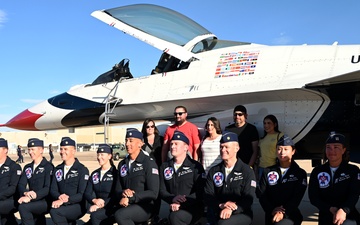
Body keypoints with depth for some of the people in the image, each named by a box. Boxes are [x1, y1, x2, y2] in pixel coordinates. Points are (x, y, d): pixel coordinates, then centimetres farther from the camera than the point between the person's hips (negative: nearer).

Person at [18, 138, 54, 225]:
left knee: (23, 207, -26)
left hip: (46, 202, -6)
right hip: (32, 201, 6)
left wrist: (31, 197, -25)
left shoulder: (48, 167, -5)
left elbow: (48, 188, -14)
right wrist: (26, 193, -18)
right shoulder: (27, 167, 15)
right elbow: (21, 185, 5)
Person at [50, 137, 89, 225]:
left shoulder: (82, 170, -4)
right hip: (61, 204, 5)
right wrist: (60, 196, -13)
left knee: (54, 211, -27)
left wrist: (65, 200, -22)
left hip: (78, 206, -5)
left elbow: (82, 195, -10)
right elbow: (53, 190, 9)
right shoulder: (57, 169, 14)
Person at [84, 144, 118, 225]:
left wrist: (103, 204, -21)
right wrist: (94, 200, -14)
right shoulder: (94, 174, 17)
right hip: (98, 207, 5)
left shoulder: (115, 173, -2)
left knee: (95, 215, -31)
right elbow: (87, 193, 8)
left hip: (112, 208, -5)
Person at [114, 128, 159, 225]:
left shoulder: (149, 162, -6)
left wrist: (130, 198, -18)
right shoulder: (122, 164, 14)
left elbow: (153, 193, -11)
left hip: (145, 206, -5)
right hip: (127, 206, 5)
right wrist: (123, 193, -8)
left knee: (120, 215, -33)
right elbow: (118, 189, 16)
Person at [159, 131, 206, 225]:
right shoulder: (164, 167, 12)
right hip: (174, 208, 4)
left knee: (175, 216, -31)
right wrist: (173, 199, -15)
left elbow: (200, 192, -9)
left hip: (194, 207, -3)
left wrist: (181, 204, -19)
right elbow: (162, 191, 6)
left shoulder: (195, 167, -1)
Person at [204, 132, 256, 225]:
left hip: (241, 213, -2)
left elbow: (248, 199, -9)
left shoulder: (247, 172, 1)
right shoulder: (213, 171, 12)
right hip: (216, 213, 3)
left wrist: (231, 209, -26)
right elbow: (208, 196, 4)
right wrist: (221, 205, -17)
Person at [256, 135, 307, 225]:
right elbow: (261, 194, 1)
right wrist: (272, 210, -16)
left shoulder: (300, 173, 5)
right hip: (271, 215, 3)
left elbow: (297, 197, -7)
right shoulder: (268, 172, 12)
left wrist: (283, 213, -21)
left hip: (290, 214, -3)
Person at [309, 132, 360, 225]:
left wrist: (343, 210, -31)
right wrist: (331, 209, -18)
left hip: (348, 215, -2)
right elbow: (313, 197, 0)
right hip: (326, 216, 3)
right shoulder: (317, 171, 7)